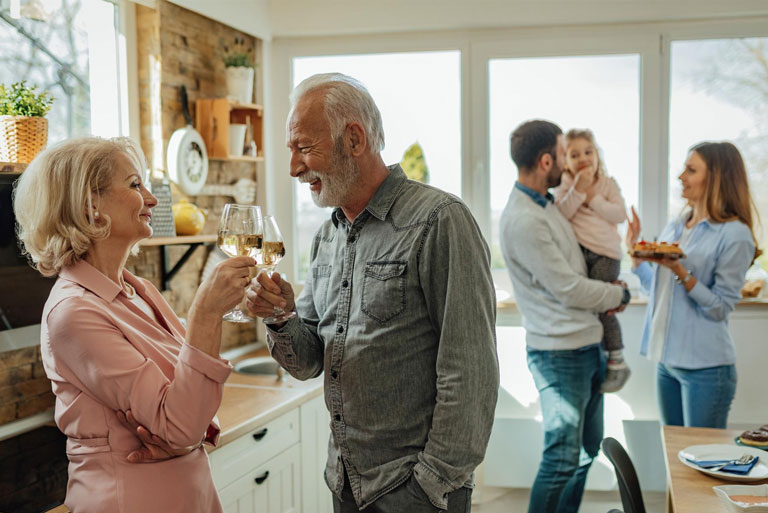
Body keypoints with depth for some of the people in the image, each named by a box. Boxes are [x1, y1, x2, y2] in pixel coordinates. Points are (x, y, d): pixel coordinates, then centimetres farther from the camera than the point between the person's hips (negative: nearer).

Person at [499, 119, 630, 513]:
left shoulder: (545, 204, 11)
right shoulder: (523, 221, -22)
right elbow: (569, 289, -19)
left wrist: (606, 290, 4)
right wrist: (619, 294, -2)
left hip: (587, 346, 10)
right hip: (560, 353, -10)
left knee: (588, 447, 19)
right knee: (563, 458, -4)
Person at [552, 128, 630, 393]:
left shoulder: (608, 184, 8)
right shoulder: (563, 186, 7)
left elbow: (620, 214, -6)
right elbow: (561, 214, -10)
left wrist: (592, 198, -10)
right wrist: (578, 189, -16)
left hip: (605, 252, -2)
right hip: (576, 252, 3)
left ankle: (617, 361, 2)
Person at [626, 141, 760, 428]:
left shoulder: (734, 235, -11)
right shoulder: (675, 227, 10)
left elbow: (720, 308, -15)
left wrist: (681, 272, -24)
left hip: (706, 368, -7)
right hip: (666, 361, 7)